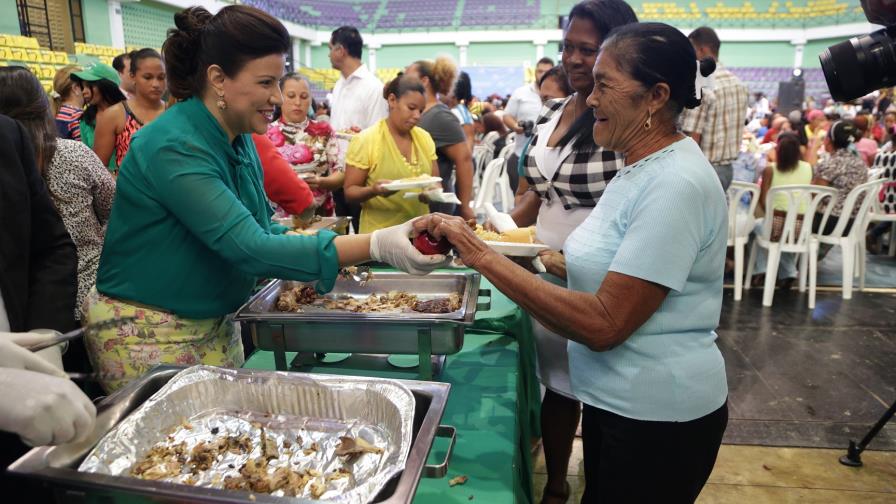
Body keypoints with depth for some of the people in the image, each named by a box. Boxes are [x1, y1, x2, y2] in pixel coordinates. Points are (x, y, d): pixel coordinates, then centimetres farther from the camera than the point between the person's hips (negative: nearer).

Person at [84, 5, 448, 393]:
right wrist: (377, 246, -39)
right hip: (149, 336, -7)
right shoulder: (175, 149, -26)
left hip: (216, 326, 7)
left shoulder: (239, 139, -1)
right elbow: (250, 248, -33)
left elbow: (261, 229, 5)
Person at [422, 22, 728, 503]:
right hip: (616, 399, 8)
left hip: (657, 418, -8)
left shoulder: (676, 185, -24)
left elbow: (604, 324, -28)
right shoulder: (641, 168, 5)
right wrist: (548, 261, -1)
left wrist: (485, 257, -28)